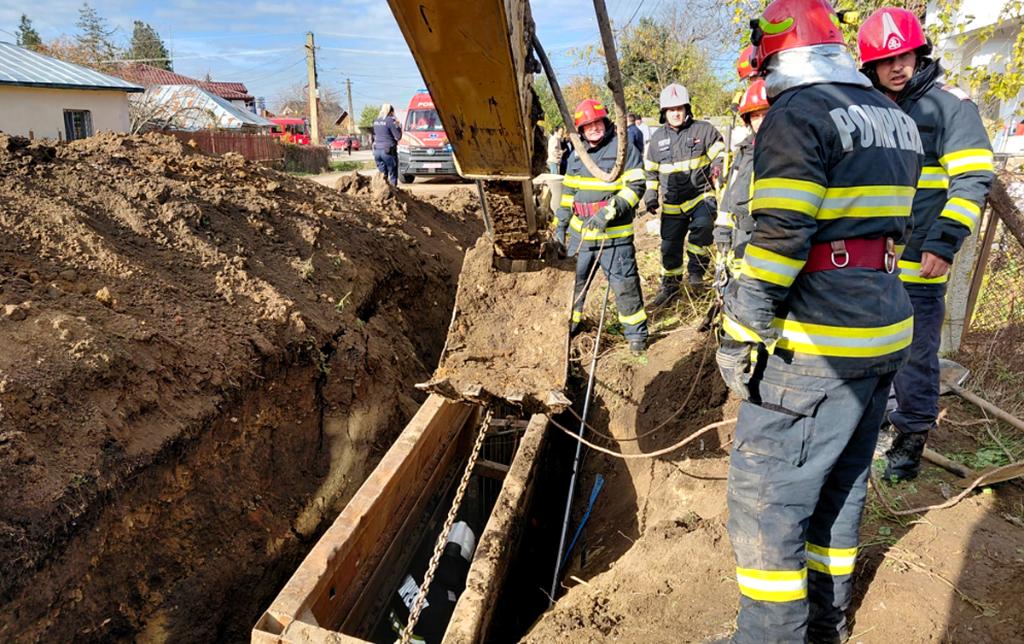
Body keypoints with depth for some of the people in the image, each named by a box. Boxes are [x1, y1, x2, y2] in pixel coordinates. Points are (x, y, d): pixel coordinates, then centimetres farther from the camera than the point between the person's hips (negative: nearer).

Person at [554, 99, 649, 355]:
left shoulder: (624, 149, -7)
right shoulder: (576, 155, 12)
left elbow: (635, 187, -13)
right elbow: (568, 191, 20)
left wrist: (609, 211, -24)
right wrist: (561, 223, 16)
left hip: (615, 234, -5)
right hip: (580, 232, 6)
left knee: (624, 285, 0)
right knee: (573, 280, 15)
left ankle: (636, 333, 15)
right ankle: (569, 323, 34)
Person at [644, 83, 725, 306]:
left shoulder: (704, 130, -3)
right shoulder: (657, 138, 8)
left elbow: (720, 156, 0)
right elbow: (651, 171, 19)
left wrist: (717, 169, -19)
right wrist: (650, 195, 11)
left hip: (701, 195, -4)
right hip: (672, 202, 4)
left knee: (702, 225, -33)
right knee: (670, 246, 9)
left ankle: (696, 270, -14)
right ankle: (669, 286, 27)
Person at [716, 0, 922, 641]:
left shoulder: (796, 114, -12)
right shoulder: (896, 119, 15)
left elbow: (779, 238, -20)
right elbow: (893, 226, 17)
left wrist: (741, 335, -15)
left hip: (815, 341, -9)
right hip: (886, 328, 9)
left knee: (765, 492, 1)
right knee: (841, 482, 19)